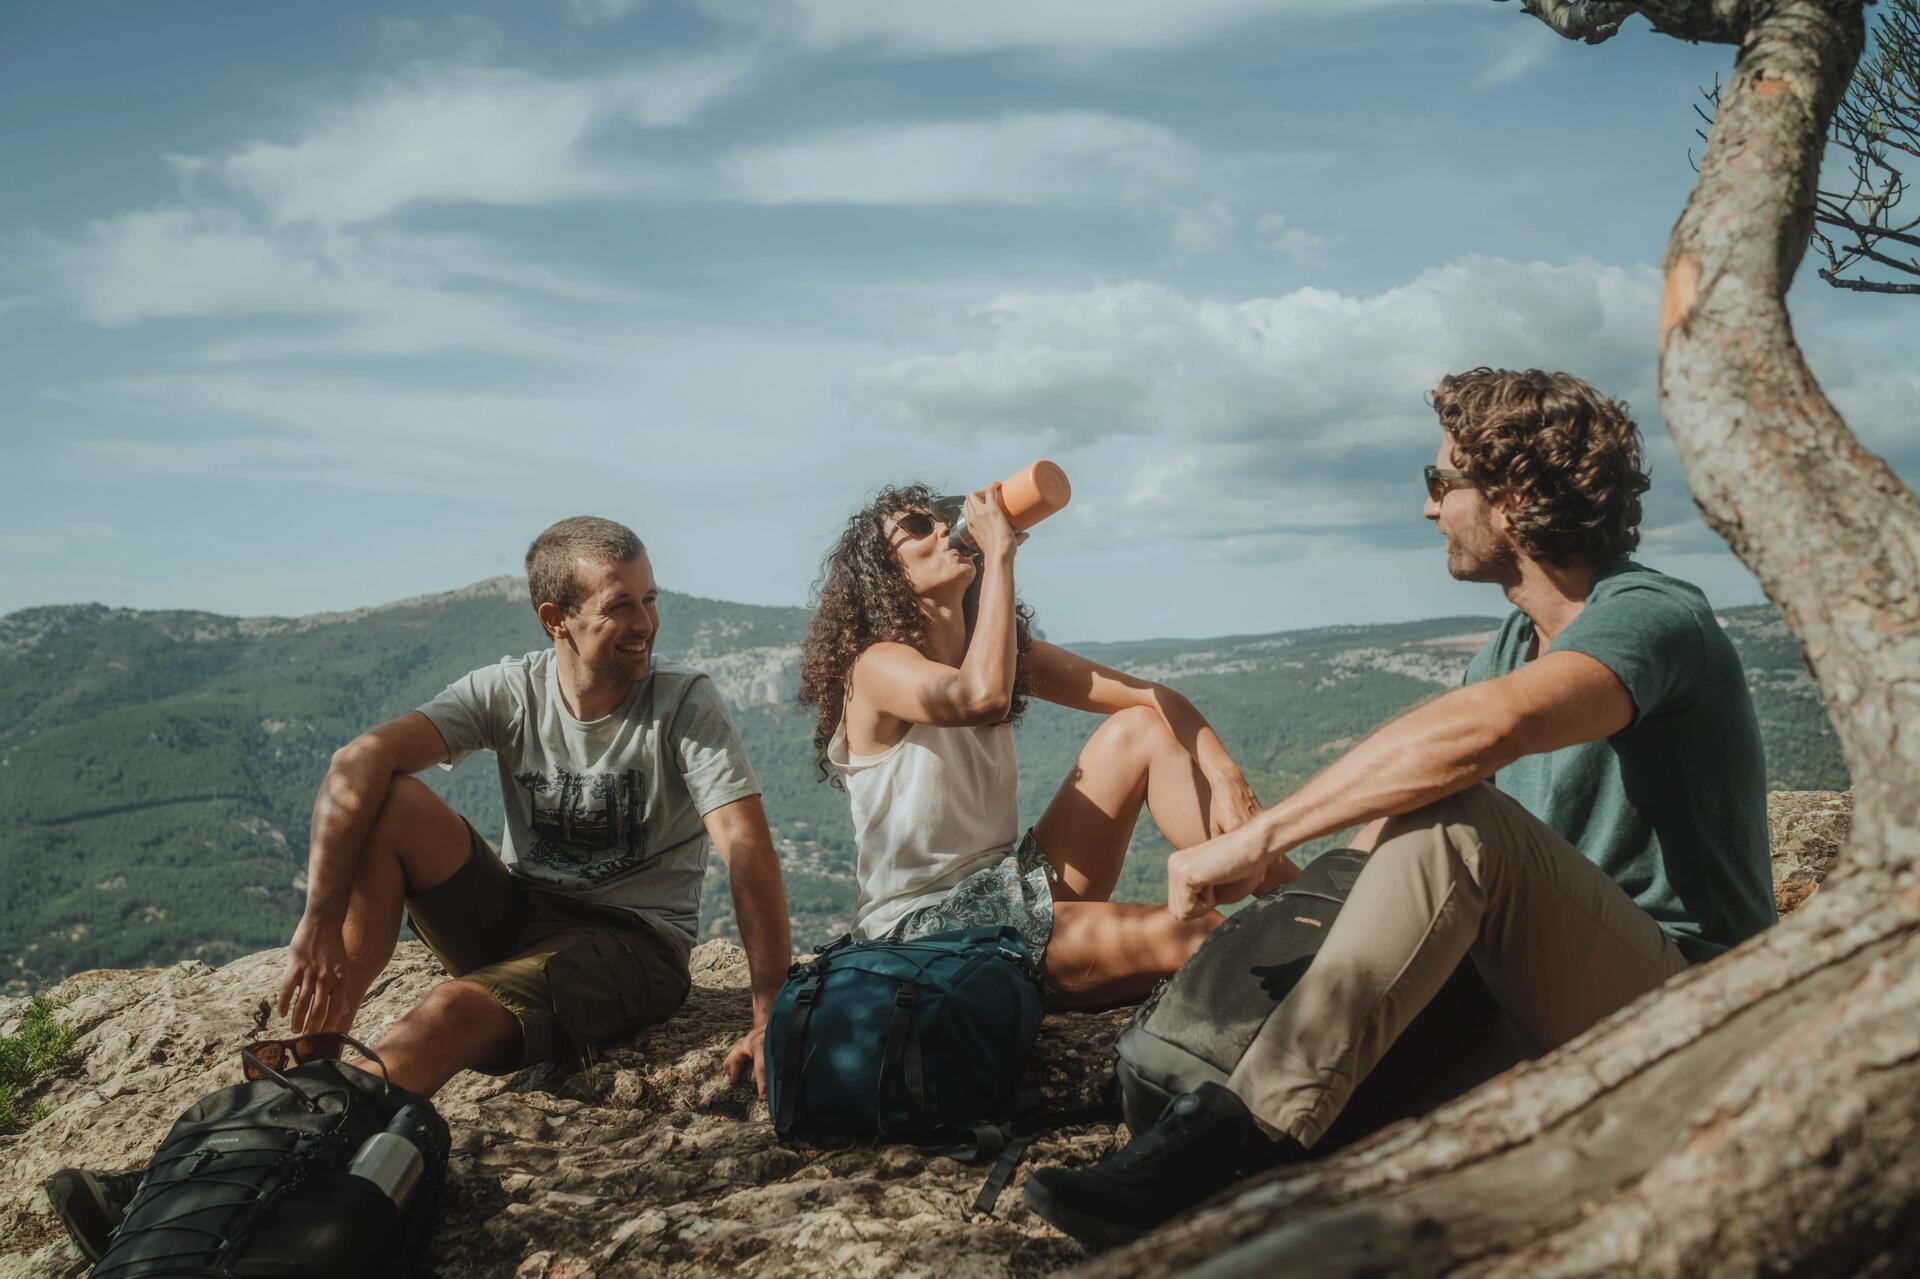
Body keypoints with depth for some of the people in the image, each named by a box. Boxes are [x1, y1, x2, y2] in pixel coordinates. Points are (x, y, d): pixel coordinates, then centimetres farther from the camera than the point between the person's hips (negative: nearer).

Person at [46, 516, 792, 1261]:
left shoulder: (685, 704, -13)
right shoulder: (512, 691, -4)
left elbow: (748, 850, -22)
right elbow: (359, 762, -16)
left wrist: (770, 1018, -33)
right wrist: (321, 923, -30)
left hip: (632, 946, -4)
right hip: (513, 919, 4)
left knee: (458, 1010, -34)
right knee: (392, 803, -19)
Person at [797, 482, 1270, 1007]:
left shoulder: (1012, 652, 9)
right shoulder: (876, 665, -14)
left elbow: (1156, 697, 3)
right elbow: (983, 698, -37)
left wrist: (1225, 779, -14)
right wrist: (1000, 553, -27)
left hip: (1014, 888, 8)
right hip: (926, 925, -8)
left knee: (1141, 728, -5)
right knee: (1190, 937, -25)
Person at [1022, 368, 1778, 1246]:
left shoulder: (1653, 617, -17)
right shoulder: (1518, 639, 13)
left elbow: (1485, 728, -36)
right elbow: (1401, 795, 11)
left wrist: (1257, 838, -36)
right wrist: (1305, 890, -5)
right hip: (1553, 996, 9)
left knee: (1460, 821, -32)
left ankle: (1247, 1131, -38)